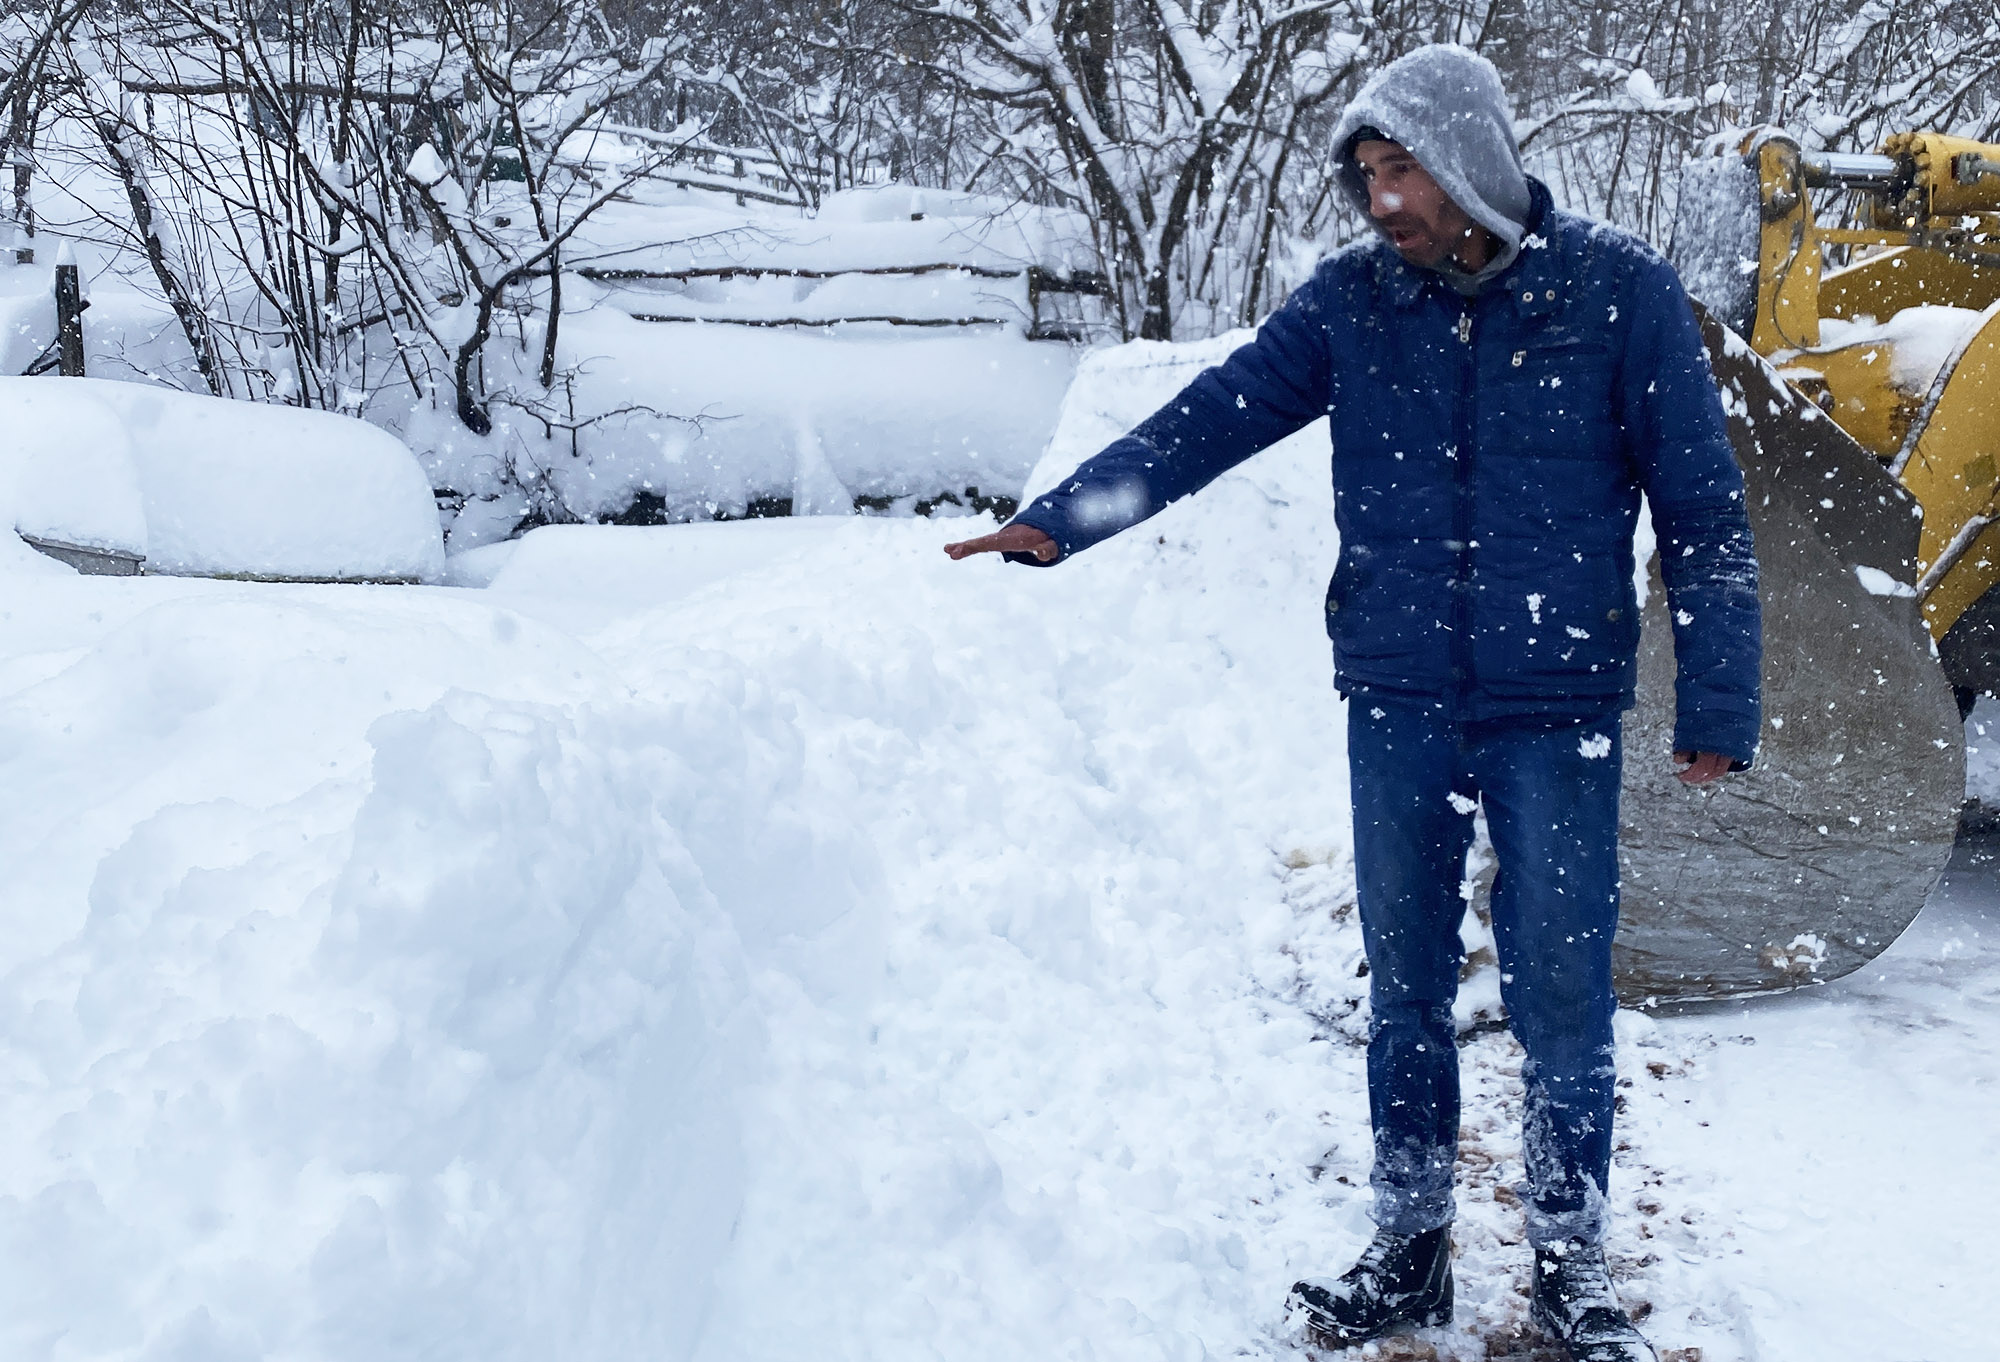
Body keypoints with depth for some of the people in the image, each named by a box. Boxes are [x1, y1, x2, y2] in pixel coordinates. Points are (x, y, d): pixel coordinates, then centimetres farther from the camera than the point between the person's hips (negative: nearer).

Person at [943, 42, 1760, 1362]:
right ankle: (1410, 1245, 26)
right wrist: (1059, 519, -15)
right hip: (1398, 702, 3)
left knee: (1560, 991, 3)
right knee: (1404, 985, 11)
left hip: (1559, 705, -2)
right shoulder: (1350, 299, 2)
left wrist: (1717, 706, -4)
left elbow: (1703, 507, -3)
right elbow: (1210, 420, -3)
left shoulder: (1617, 288, -5)